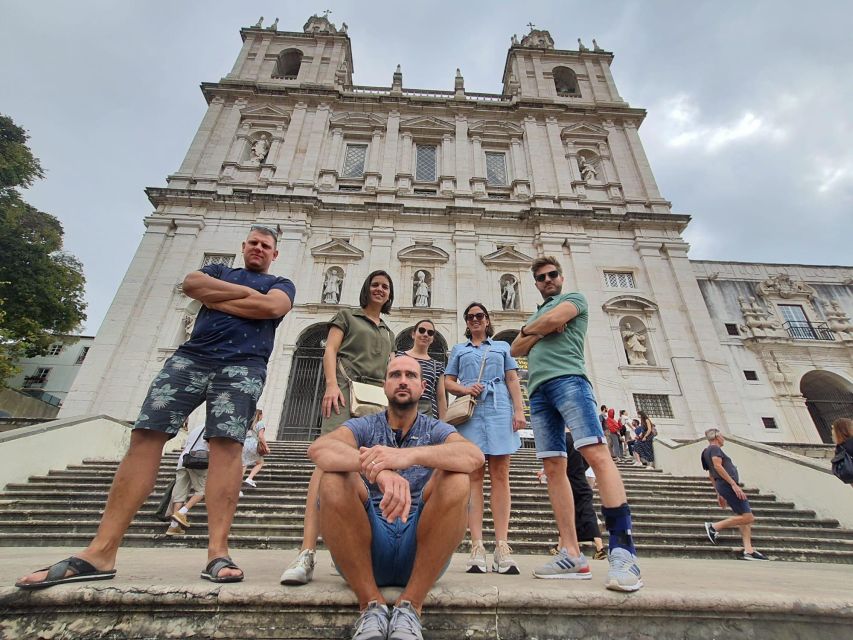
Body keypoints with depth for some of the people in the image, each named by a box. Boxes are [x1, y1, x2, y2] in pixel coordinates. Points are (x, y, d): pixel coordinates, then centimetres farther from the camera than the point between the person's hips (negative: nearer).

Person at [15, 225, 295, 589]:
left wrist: (214, 299, 3)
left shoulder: (281, 284, 19)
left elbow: (272, 306, -5)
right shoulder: (218, 270, 29)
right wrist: (245, 291, 2)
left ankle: (218, 552, -19)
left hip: (243, 364, -3)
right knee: (145, 437, -8)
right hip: (190, 356, 4)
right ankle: (100, 551, -5)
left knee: (226, 445, -18)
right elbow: (192, 284, 6)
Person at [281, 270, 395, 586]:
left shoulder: (388, 333, 29)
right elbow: (329, 351, 3)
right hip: (347, 389, -5)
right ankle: (307, 554, -24)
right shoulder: (346, 316, 16)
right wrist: (332, 384, -13)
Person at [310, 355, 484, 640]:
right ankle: (371, 604, -12)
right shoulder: (364, 427, 3)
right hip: (366, 549, 0)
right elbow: (318, 449, -20)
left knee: (456, 480, -24)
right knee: (334, 480, -24)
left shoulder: (435, 430, 4)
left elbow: (474, 456, -20)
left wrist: (409, 455, -38)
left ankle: (409, 606, -13)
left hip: (421, 552, 0)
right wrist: (378, 469, -40)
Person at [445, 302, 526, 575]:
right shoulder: (459, 349, 21)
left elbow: (512, 380, 13)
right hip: (470, 411, 0)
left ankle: (502, 547, -3)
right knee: (474, 476, -4)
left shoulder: (502, 346, 21)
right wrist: (465, 389, -6)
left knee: (500, 475, -4)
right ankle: (477, 547, -4)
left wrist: (519, 410, 0)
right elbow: (448, 382, 15)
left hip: (499, 410, 0)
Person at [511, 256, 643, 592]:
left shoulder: (575, 298, 17)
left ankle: (623, 550, -20)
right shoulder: (536, 314, 33)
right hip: (538, 390, 6)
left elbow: (554, 318, -4)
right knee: (554, 468, -1)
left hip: (567, 378, -6)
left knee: (597, 453, -19)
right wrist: (541, 331, 5)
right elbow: (516, 349, 19)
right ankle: (572, 555, 1)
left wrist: (530, 327, 15)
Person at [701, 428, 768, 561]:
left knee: (744, 517, 10)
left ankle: (748, 551, 5)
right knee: (748, 517, -12)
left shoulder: (707, 452, 25)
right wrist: (733, 484, -22)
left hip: (723, 485, 10)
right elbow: (718, 466, -20)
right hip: (727, 484, -10)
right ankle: (714, 527, -8)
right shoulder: (714, 448, -4)